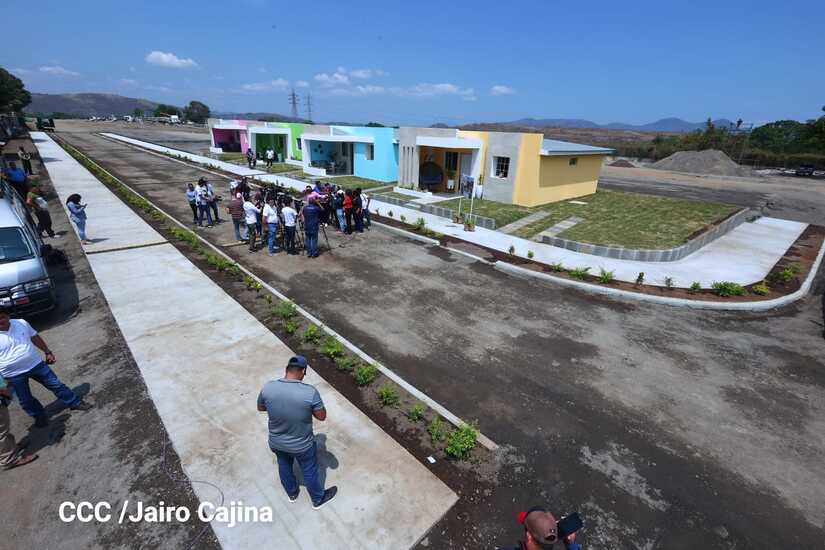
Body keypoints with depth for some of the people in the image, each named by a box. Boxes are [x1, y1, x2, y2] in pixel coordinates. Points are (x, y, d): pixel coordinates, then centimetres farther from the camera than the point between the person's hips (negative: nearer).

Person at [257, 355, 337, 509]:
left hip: (276, 442, 4)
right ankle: (318, 499, 48)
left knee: (284, 467, 32)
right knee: (309, 471, 24)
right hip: (302, 445, -3)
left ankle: (292, 493, 57)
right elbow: (322, 416, -16)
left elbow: (260, 408, 0)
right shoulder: (310, 392, -31)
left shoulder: (267, 388, -20)